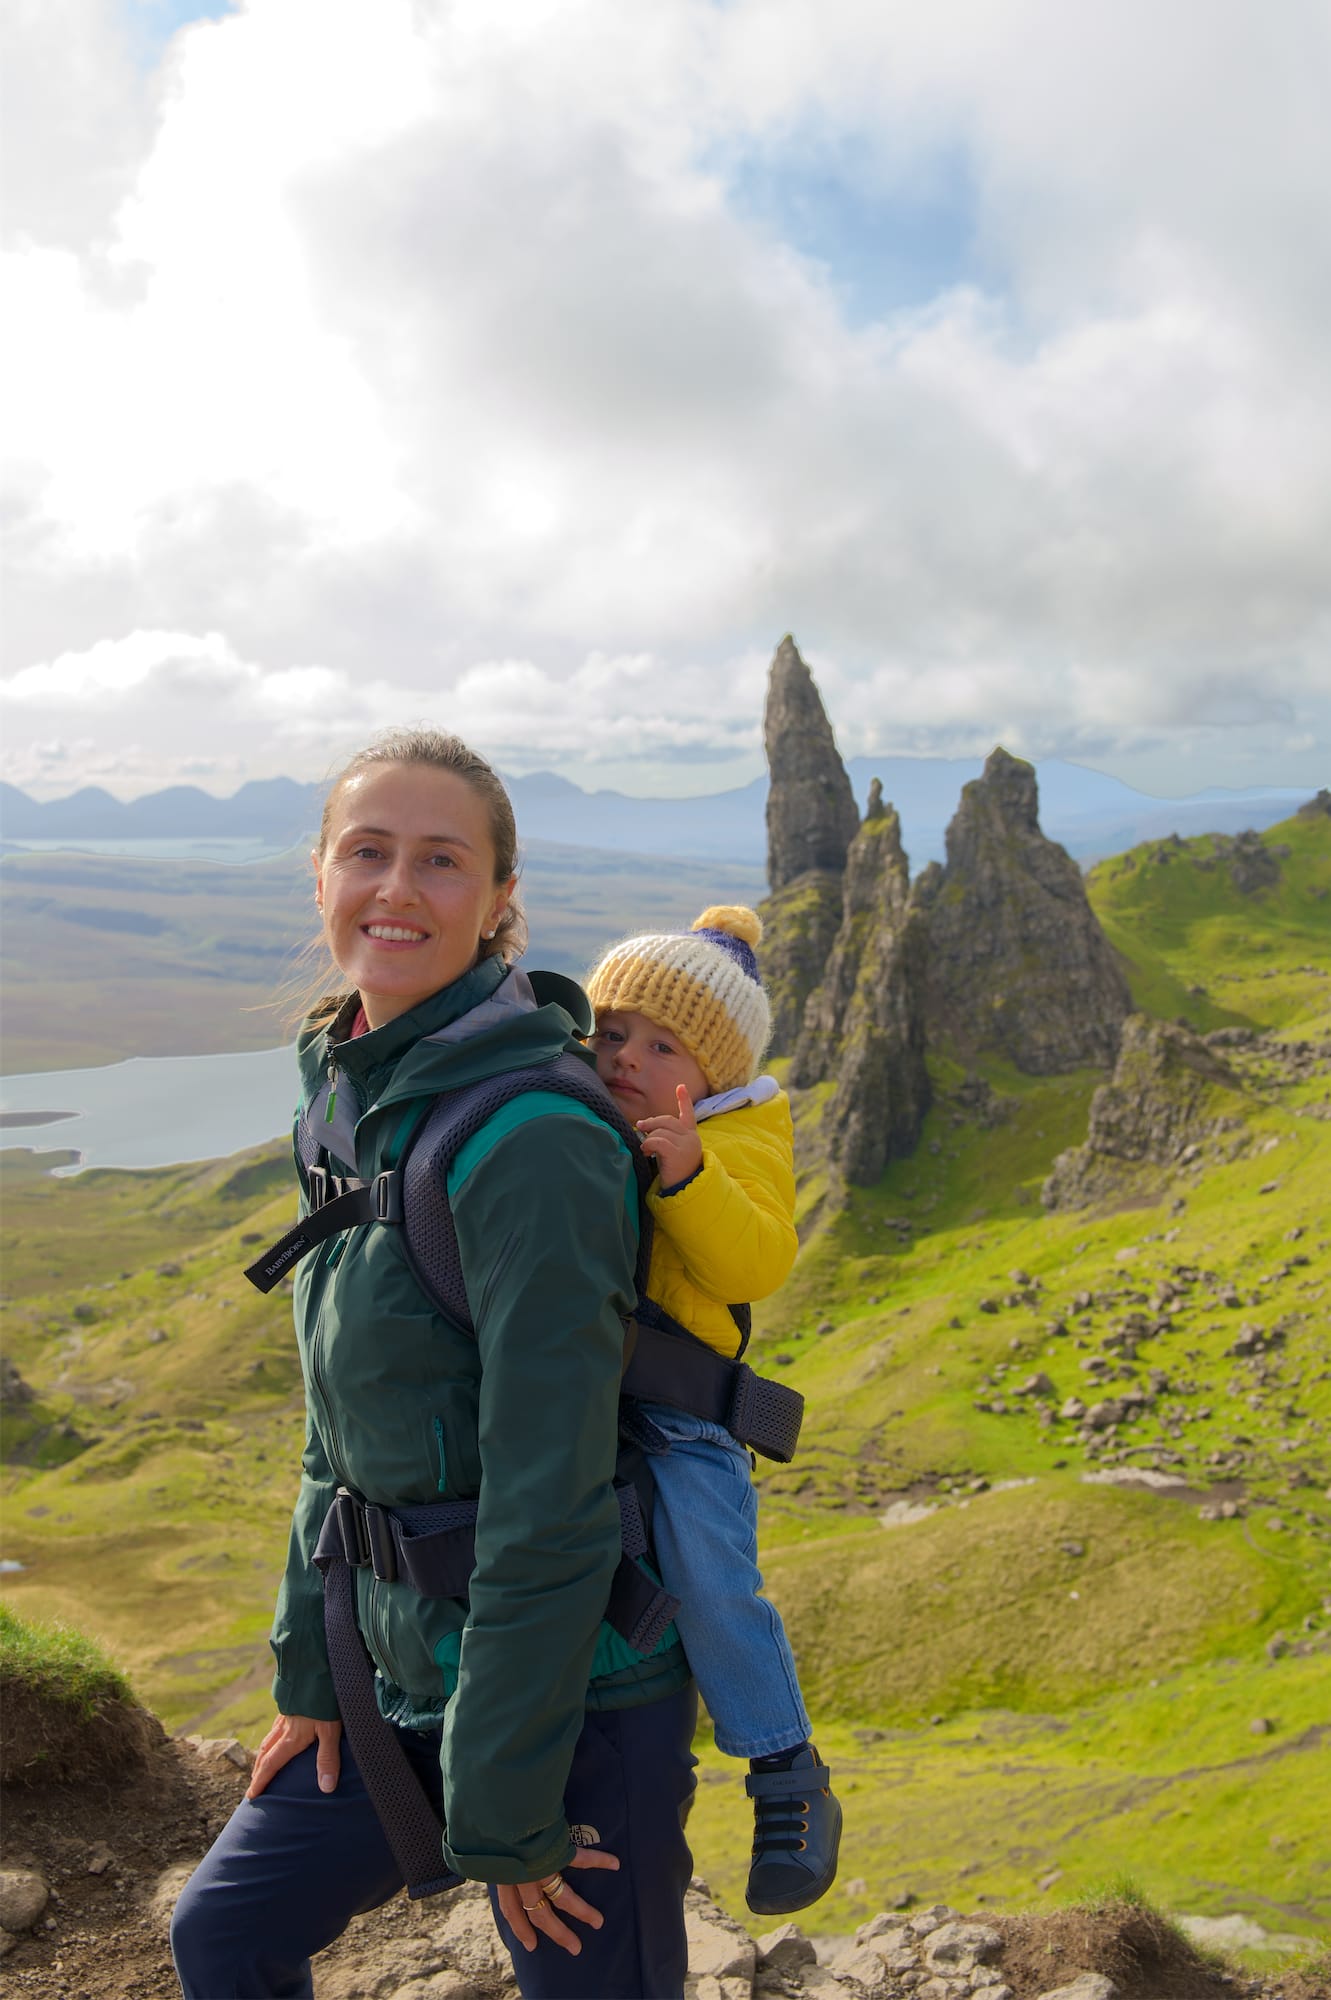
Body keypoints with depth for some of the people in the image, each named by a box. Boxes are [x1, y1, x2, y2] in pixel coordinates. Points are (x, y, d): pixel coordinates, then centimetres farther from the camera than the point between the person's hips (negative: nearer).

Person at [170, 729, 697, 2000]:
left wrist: (505, 1815, -16)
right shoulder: (348, 1095, 2)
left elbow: (553, 1505, -24)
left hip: (571, 1691, -8)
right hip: (411, 1660, 8)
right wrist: (308, 1667, 12)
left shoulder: (528, 1138, -25)